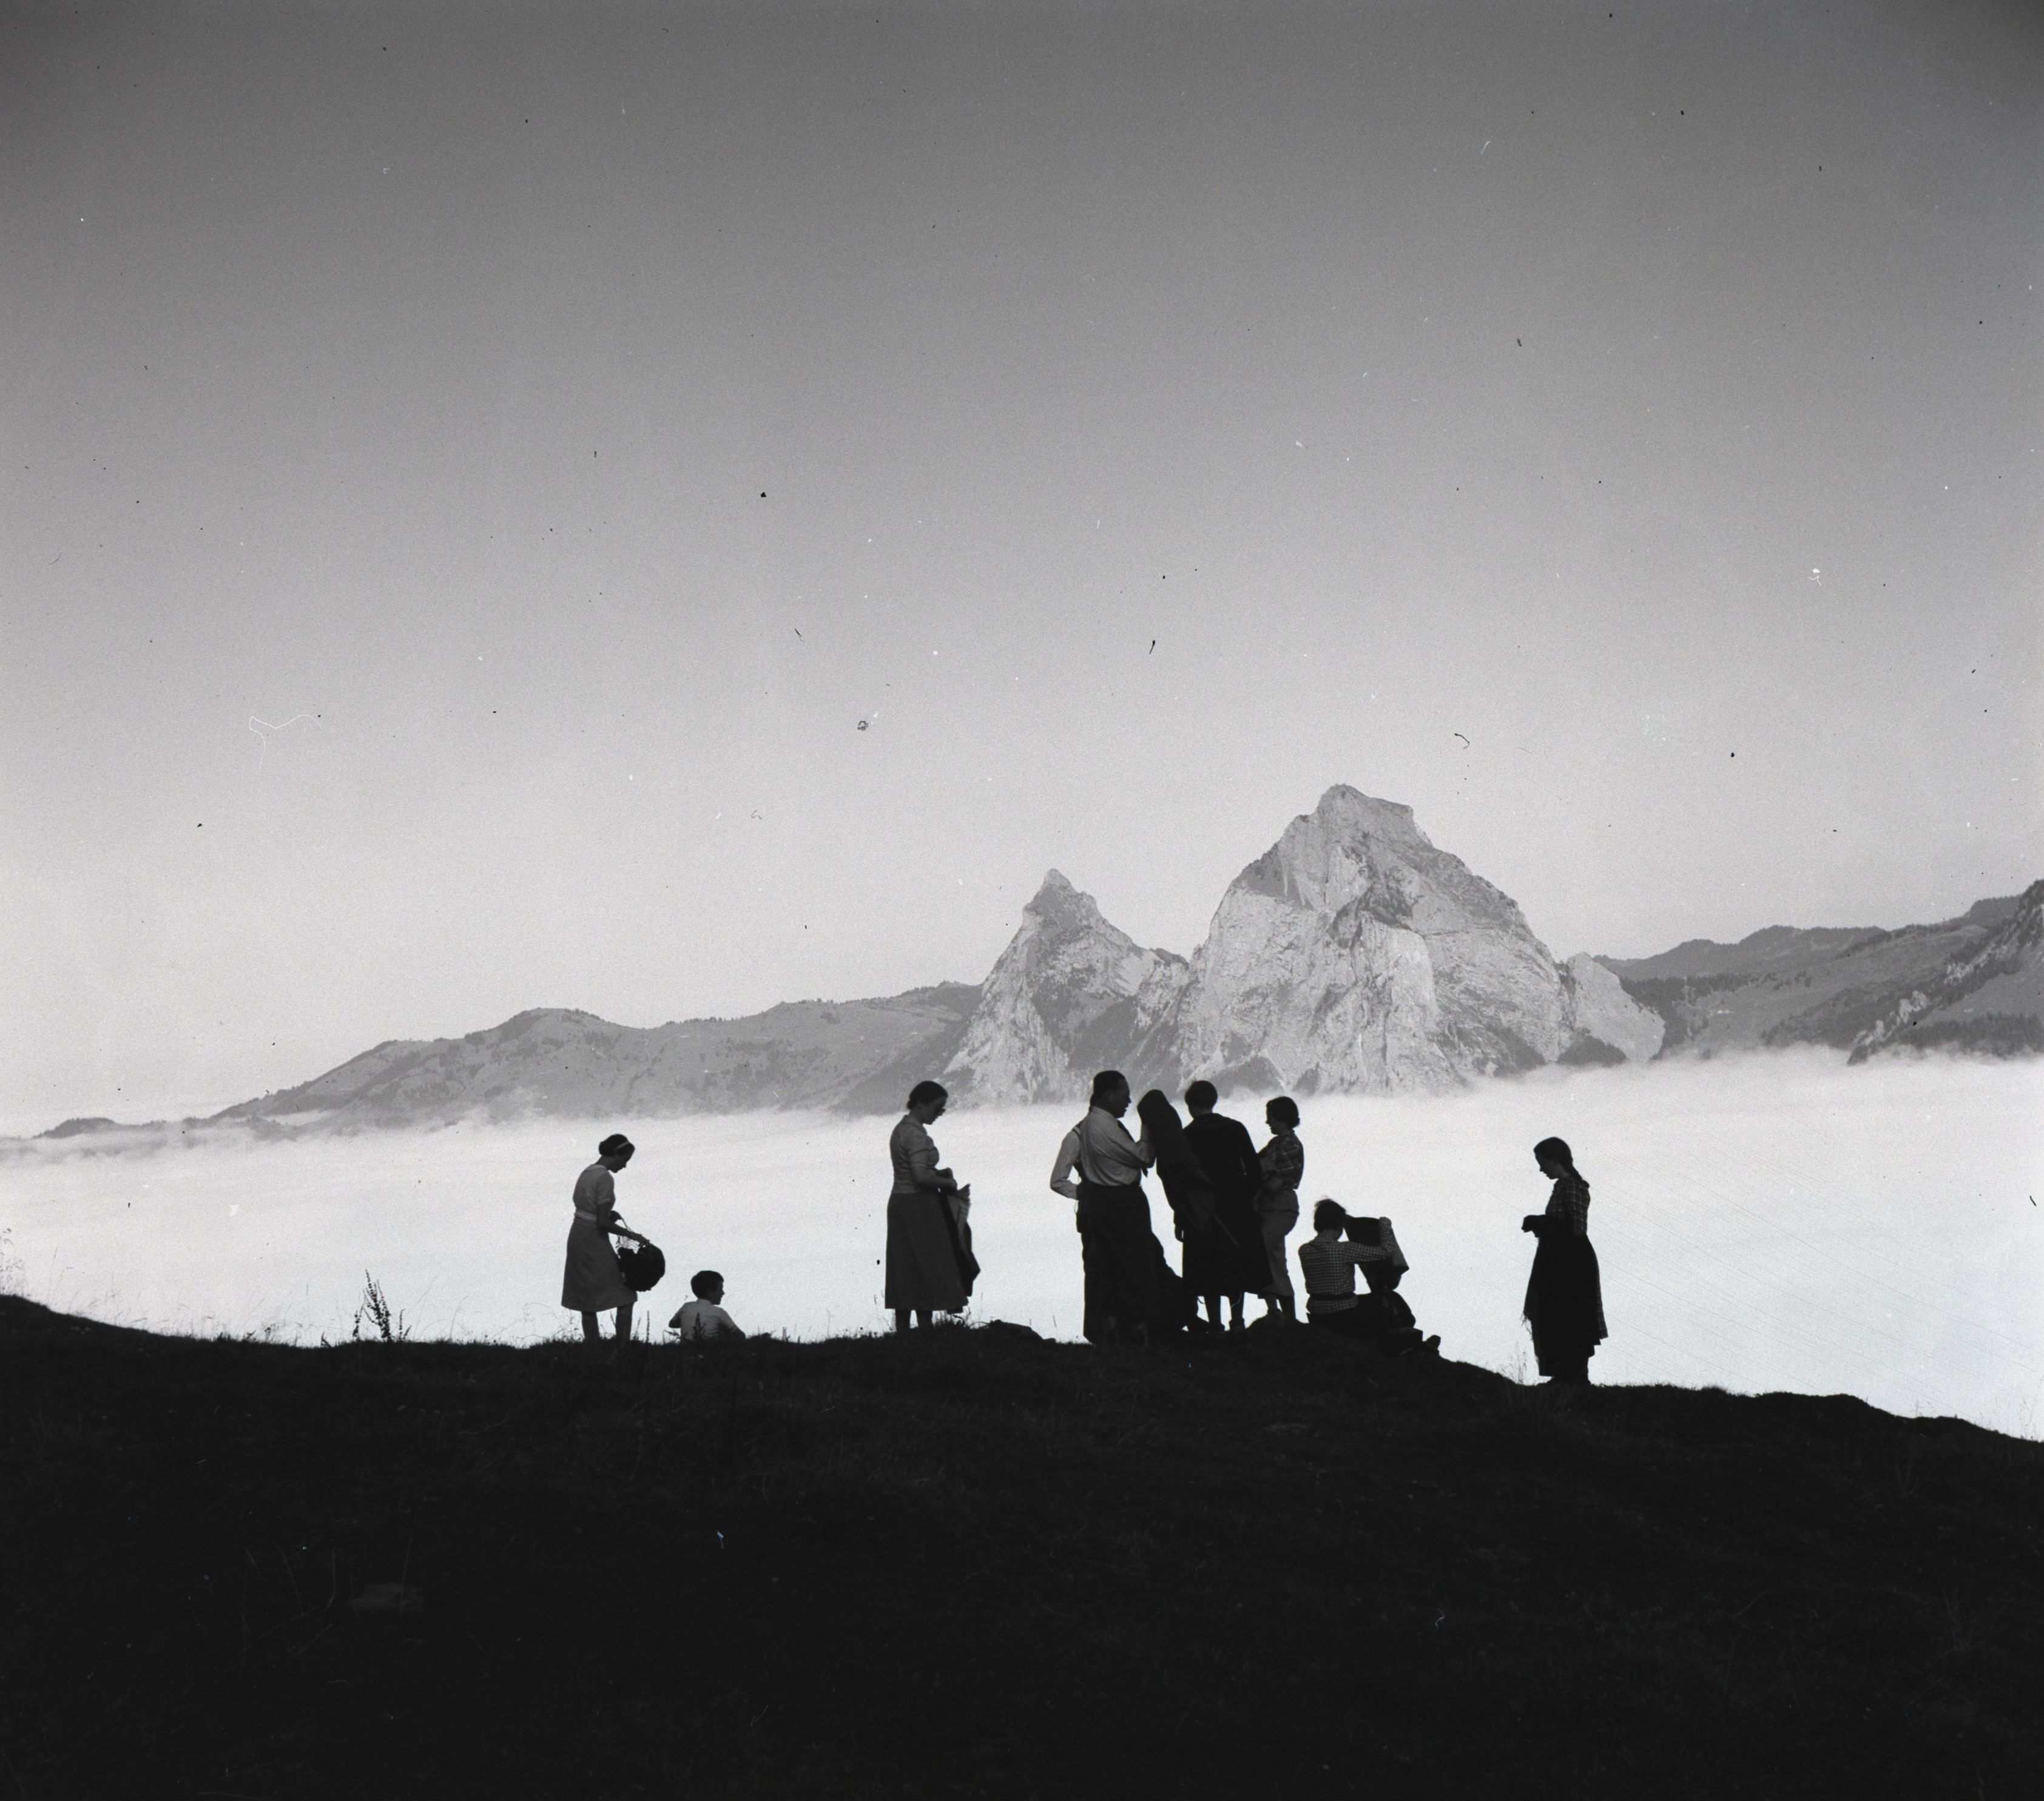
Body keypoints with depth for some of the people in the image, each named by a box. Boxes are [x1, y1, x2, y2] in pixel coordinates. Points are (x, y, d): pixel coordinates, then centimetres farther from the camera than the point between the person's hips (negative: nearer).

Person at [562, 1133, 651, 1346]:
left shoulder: (587, 1173, 10)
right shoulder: (605, 1178, -17)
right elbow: (603, 1223, -20)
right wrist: (632, 1235, -11)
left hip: (577, 1238, 9)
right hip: (595, 1242, -9)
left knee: (588, 1302, 12)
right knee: (625, 1298, -1)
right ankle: (622, 1350, -4)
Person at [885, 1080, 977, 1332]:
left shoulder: (901, 1128, 14)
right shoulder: (916, 1133, -17)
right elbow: (921, 1175, -26)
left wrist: (939, 1175, 10)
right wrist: (948, 1182, -11)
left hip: (900, 1203, 10)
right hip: (918, 1207, -10)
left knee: (905, 1274, 10)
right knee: (925, 1272, -5)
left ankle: (902, 1331, 12)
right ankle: (925, 1331, -4)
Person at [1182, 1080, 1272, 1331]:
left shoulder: (1186, 1136, -8)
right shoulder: (1236, 1128, 0)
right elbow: (1255, 1170, 0)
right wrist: (1247, 1200, 12)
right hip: (1237, 1209, 3)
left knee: (1209, 1271, 4)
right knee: (1236, 1267, 15)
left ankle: (1216, 1326, 3)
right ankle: (1237, 1322, 16)